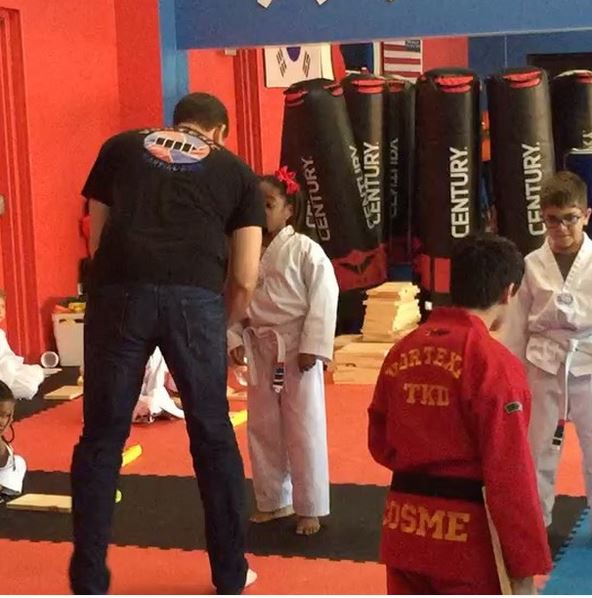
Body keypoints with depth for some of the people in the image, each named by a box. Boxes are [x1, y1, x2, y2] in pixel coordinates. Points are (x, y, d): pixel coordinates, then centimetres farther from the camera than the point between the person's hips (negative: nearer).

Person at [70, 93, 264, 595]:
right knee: (213, 435, 16)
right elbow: (245, 279, 16)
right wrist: (221, 330, 32)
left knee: (102, 435, 13)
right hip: (195, 297, 0)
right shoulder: (239, 173, 21)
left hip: (119, 291, 1)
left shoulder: (120, 147, 24)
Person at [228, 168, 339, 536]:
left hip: (298, 351, -5)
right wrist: (234, 338, -3)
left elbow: (325, 298, -13)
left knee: (304, 432, 1)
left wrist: (313, 348, -17)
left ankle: (310, 509, 13)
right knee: (262, 431, 13)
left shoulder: (305, 250, -10)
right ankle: (273, 502, 29)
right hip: (260, 352, 6)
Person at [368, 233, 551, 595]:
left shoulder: (403, 352, 4)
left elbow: (380, 444, 14)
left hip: (406, 530, 6)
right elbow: (510, 476, -16)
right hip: (468, 538, -6)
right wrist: (526, 567, -11)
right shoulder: (495, 363, -16)